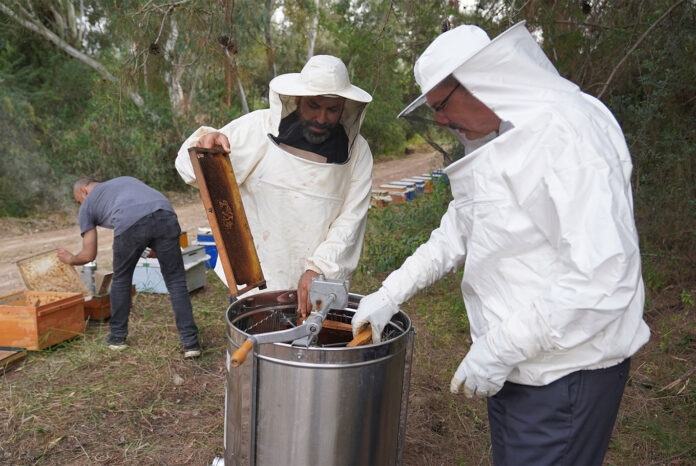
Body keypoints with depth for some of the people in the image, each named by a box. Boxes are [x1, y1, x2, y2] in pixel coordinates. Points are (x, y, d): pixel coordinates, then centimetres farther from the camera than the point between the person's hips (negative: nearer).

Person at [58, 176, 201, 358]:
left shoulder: (87, 204, 30)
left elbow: (88, 255, 29)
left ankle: (117, 336, 35)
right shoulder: (126, 179, 42)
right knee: (176, 282, 8)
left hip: (131, 223, -3)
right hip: (166, 215, 3)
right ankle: (190, 343, 4)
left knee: (121, 280, 21)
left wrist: (70, 259, 50)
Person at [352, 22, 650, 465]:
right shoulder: (491, 147, 9)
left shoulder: (568, 130, -22)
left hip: (566, 373, -9)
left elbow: (604, 275, -27)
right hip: (515, 365, 9)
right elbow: (456, 234, 16)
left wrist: (500, 348, -23)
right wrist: (388, 296, 10)